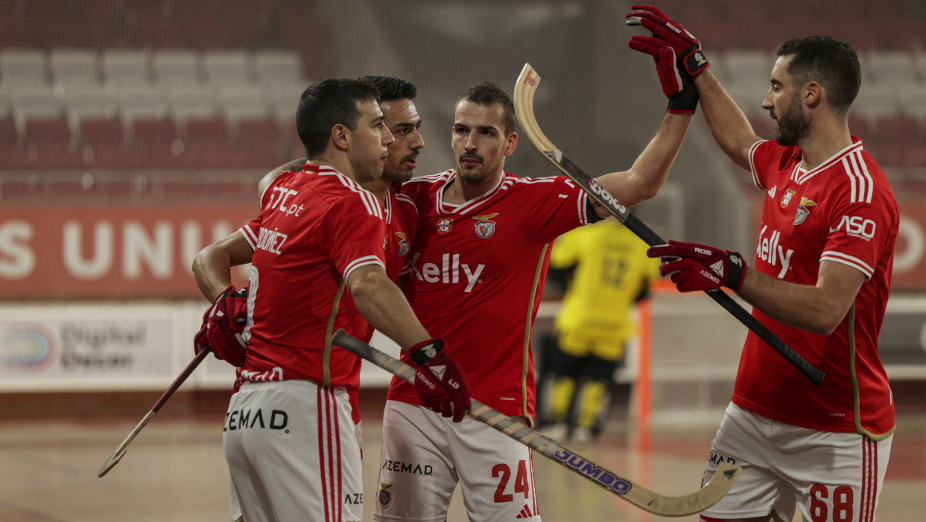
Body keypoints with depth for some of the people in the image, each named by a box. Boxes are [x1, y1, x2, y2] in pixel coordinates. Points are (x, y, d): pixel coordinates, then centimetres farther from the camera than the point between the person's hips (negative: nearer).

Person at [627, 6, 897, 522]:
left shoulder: (860, 191, -19)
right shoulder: (784, 164, 9)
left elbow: (825, 311, -29)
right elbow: (738, 139, 35)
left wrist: (733, 272, -35)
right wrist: (694, 61, 38)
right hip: (754, 415, 8)